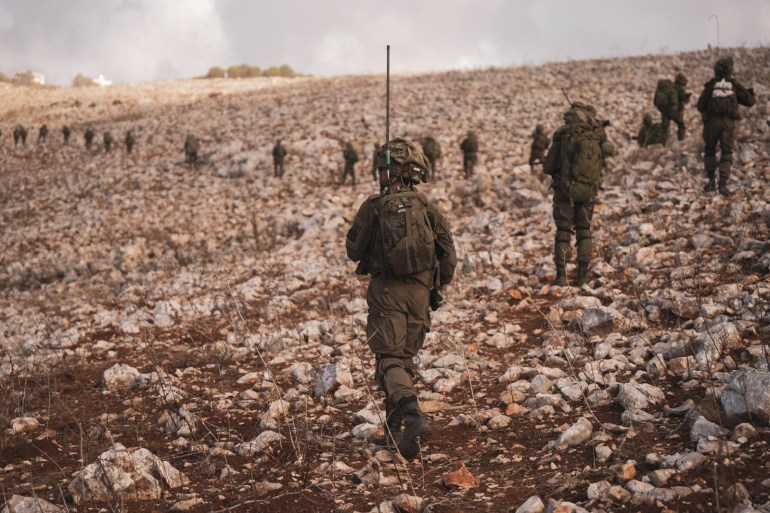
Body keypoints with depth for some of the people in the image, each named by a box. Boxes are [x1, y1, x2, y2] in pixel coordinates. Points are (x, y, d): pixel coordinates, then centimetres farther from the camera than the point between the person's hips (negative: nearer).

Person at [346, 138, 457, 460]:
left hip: (386, 291, -3)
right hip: (419, 293, 3)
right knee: (405, 357, 17)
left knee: (389, 359, -4)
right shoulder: (427, 209, 1)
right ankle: (395, 425, 24)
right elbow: (449, 255, 1)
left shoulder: (373, 208, -5)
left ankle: (412, 413, -29)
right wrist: (436, 287, 17)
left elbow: (354, 252, 4)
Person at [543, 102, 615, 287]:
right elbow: (610, 151, 19)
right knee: (584, 230, 16)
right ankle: (583, 273, 11)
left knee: (563, 231, 5)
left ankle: (561, 275, -5)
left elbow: (548, 167, -8)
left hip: (565, 190, -2)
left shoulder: (563, 136, -11)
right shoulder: (598, 135, -4)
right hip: (588, 191, 2)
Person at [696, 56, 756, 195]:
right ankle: (723, 184, -11)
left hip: (711, 122, 0)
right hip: (728, 123, 0)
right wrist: (752, 95, 24)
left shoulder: (710, 85, 0)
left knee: (710, 151, 19)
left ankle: (711, 181, 16)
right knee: (726, 154, 4)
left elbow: (700, 106, -2)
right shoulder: (734, 85, 1)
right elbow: (749, 101, 2)